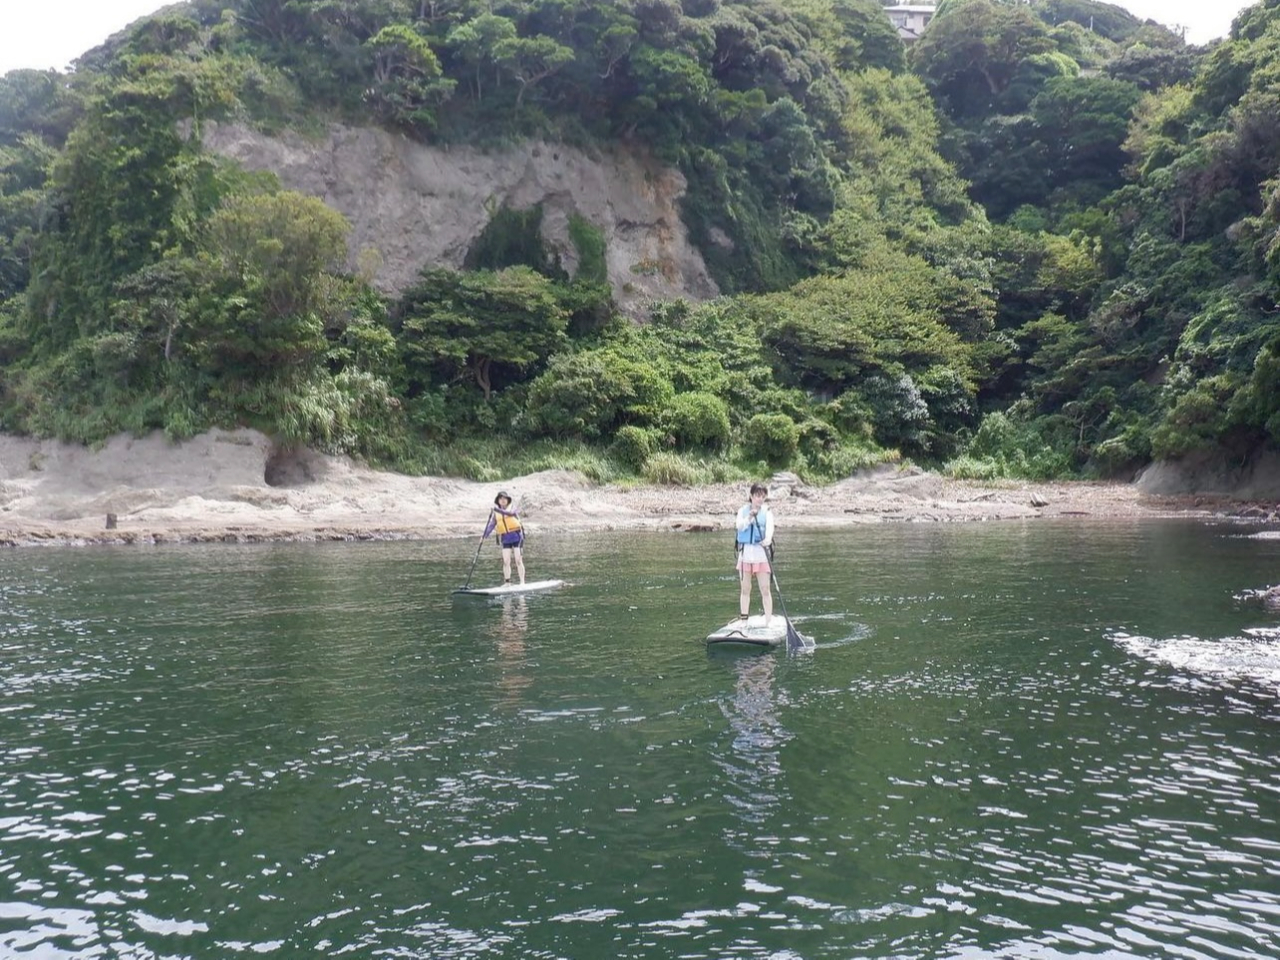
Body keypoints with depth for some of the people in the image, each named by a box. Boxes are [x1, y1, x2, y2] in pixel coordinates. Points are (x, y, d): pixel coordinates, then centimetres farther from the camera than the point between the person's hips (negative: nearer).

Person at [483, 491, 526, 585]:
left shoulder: (512, 508, -1)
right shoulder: (496, 513, 8)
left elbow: (510, 513, -25)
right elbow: (491, 525, 1)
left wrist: (498, 510, -36)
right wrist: (484, 536, -14)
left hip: (516, 536, -3)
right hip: (505, 539, 3)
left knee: (518, 560, -5)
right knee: (506, 561, -1)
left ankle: (522, 582, -2)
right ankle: (507, 582, 8)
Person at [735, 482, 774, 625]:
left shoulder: (767, 512, 3)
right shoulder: (743, 511, 7)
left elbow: (770, 527, -15)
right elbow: (740, 526, -10)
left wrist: (768, 538, -36)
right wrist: (750, 516, -27)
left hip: (761, 552, -2)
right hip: (745, 551, 2)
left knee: (765, 589, -4)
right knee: (745, 589, 10)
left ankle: (769, 621, -1)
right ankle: (743, 619, 18)